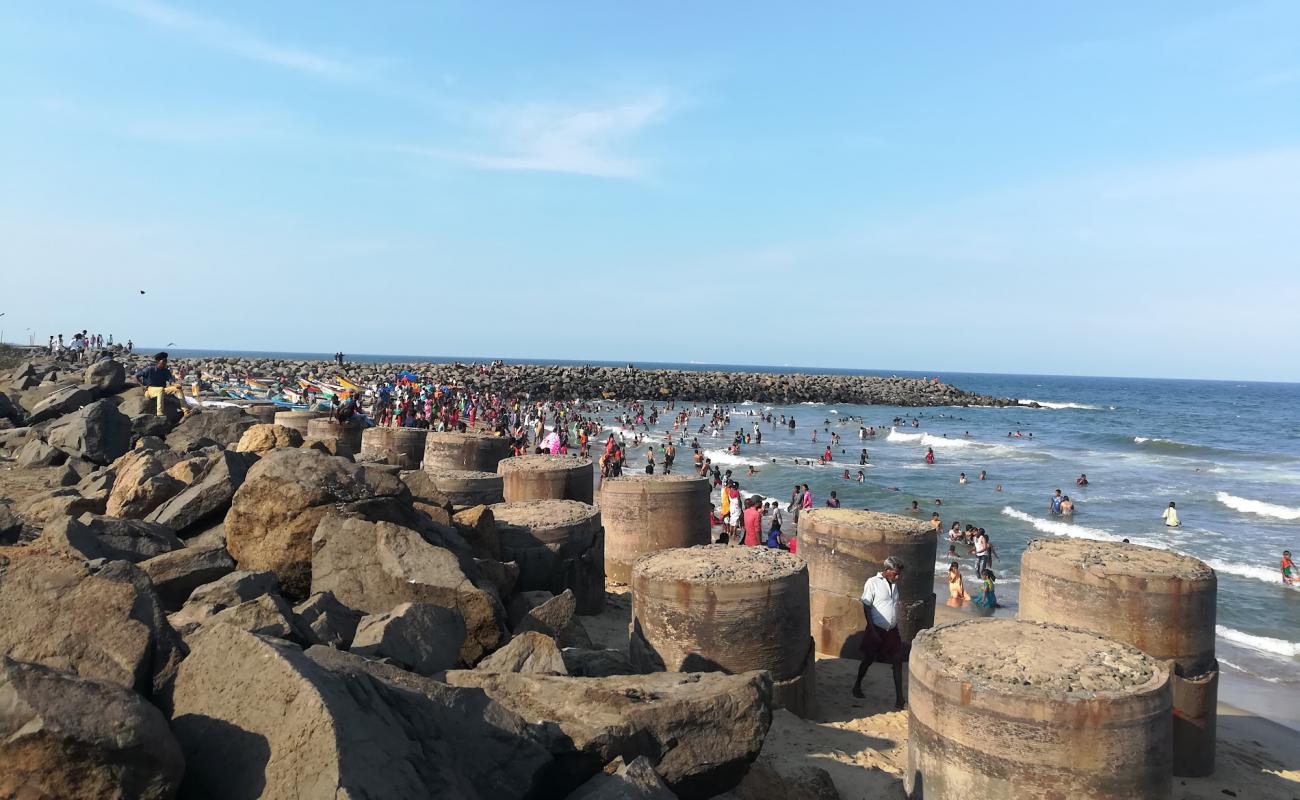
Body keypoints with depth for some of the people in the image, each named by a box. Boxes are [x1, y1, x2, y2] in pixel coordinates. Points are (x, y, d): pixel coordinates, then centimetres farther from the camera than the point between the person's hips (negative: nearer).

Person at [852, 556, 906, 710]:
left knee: (897, 662, -1)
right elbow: (866, 608, -12)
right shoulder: (872, 583, -13)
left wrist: (895, 626, 13)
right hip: (877, 629, -5)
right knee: (868, 659, 10)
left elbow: (895, 606, 15)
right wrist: (873, 631, -15)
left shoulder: (894, 584, 6)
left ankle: (899, 698, 4)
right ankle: (857, 685, 32)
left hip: (892, 630, 5)